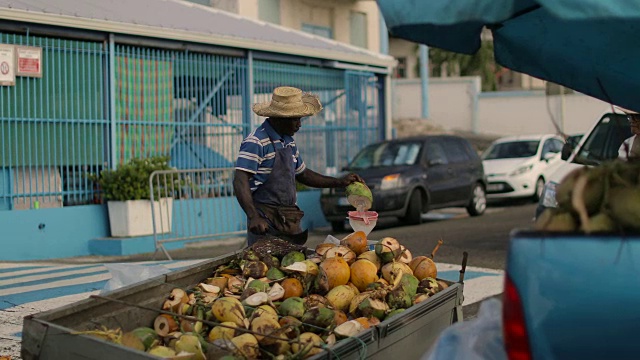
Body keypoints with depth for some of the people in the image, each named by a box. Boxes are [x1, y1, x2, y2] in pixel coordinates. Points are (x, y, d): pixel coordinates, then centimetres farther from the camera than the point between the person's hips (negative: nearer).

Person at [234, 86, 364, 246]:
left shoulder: (289, 141, 15)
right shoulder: (256, 142, -14)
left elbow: (302, 174, 27)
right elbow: (240, 182, -21)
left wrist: (339, 182, 19)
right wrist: (253, 217, -33)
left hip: (291, 220, 8)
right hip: (266, 222, -8)